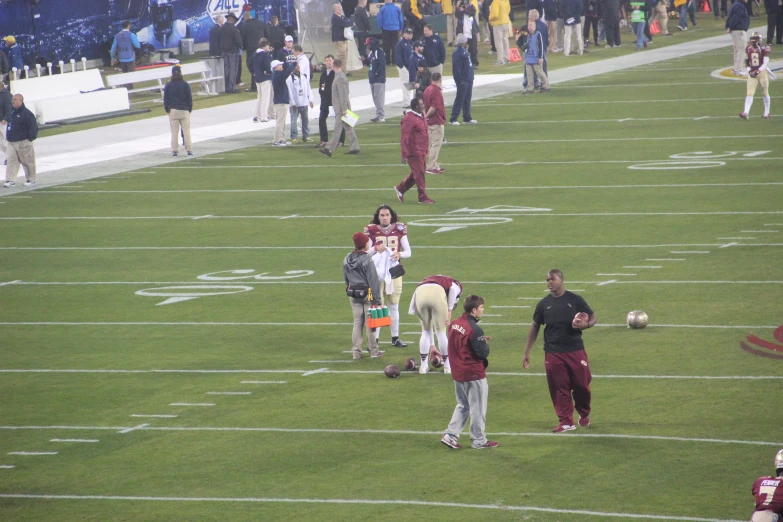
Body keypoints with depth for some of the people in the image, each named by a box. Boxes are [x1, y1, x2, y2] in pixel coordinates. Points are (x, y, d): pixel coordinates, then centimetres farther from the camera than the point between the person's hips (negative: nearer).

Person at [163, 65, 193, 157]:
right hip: (184, 110, 0)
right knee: (186, 130, 4)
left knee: (174, 131, 4)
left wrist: (167, 110, 10)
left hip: (173, 111, 0)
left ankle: (174, 150, 1)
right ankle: (189, 150, 2)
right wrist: (190, 109, 10)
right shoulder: (185, 85, -4)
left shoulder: (168, 85, -3)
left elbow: (166, 99, 0)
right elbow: (189, 98, 0)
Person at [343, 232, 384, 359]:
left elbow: (346, 278, 11)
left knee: (357, 323, 10)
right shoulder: (367, 259, -16)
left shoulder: (347, 260, 3)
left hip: (353, 293, 5)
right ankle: (373, 351, 10)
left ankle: (356, 351, 9)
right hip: (367, 293, -5)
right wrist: (377, 299, -15)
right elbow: (373, 280, -16)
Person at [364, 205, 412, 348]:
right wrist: (375, 249, -22)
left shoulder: (399, 229, 3)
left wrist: (399, 254, -16)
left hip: (394, 271, 3)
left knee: (394, 306, 11)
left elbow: (408, 252, 5)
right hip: (378, 271, -2)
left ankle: (395, 338, 20)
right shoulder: (371, 230, -3)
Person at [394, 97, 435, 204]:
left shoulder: (421, 116, 13)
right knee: (419, 174, -4)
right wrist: (404, 154, -23)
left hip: (421, 151, 10)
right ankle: (423, 197, 3)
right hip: (414, 152, -10)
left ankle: (400, 189, 29)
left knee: (418, 173, 16)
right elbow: (404, 138, -20)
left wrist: (426, 151, 24)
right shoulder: (409, 119, -17)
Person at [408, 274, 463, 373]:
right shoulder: (456, 285, 31)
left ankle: (423, 366, 24)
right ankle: (447, 366, 24)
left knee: (425, 330, 24)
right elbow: (453, 290, 1)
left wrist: (432, 346, 45)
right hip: (437, 294, -4)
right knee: (441, 332, 14)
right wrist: (449, 311, 4)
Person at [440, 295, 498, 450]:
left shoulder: (454, 324, 3)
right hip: (474, 375, -7)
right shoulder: (474, 329, -21)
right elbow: (483, 352, -20)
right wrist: (486, 344, 1)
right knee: (478, 408, 6)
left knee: (462, 406, 19)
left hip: (458, 373, 8)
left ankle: (450, 435, 11)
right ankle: (478, 441, 14)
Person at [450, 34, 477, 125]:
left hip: (468, 79, 10)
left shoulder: (464, 50, 13)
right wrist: (460, 79, -22)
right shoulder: (457, 52, -17)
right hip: (463, 80, -10)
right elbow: (456, 68, -21)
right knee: (460, 100, -7)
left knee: (467, 99, 16)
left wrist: (470, 78, 16)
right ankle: (453, 119, -4)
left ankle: (467, 118, 24)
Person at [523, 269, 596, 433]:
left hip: (575, 350, -1)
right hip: (553, 352, 1)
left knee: (581, 384, 2)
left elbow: (592, 317, 7)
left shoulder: (575, 300, 0)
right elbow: (535, 326, 11)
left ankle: (584, 414, 27)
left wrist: (586, 324, -18)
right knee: (559, 388, -1)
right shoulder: (544, 304, 5)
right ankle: (566, 422, 7)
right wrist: (527, 352, 8)